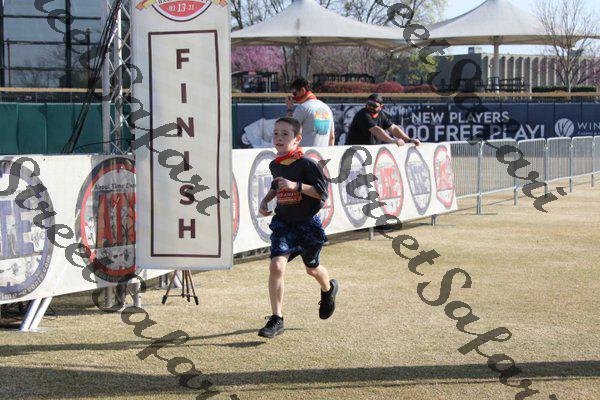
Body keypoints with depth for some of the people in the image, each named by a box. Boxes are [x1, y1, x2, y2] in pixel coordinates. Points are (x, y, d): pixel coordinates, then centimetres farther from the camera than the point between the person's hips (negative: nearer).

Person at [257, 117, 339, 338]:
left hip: (308, 223, -3)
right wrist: (266, 200, 6)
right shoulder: (274, 165, 2)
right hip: (283, 223, 3)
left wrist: (296, 186, -30)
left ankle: (329, 289, 55)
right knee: (276, 266, -17)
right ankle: (276, 320, -12)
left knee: (312, 268, 18)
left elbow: (322, 193, -21)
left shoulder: (307, 164, -17)